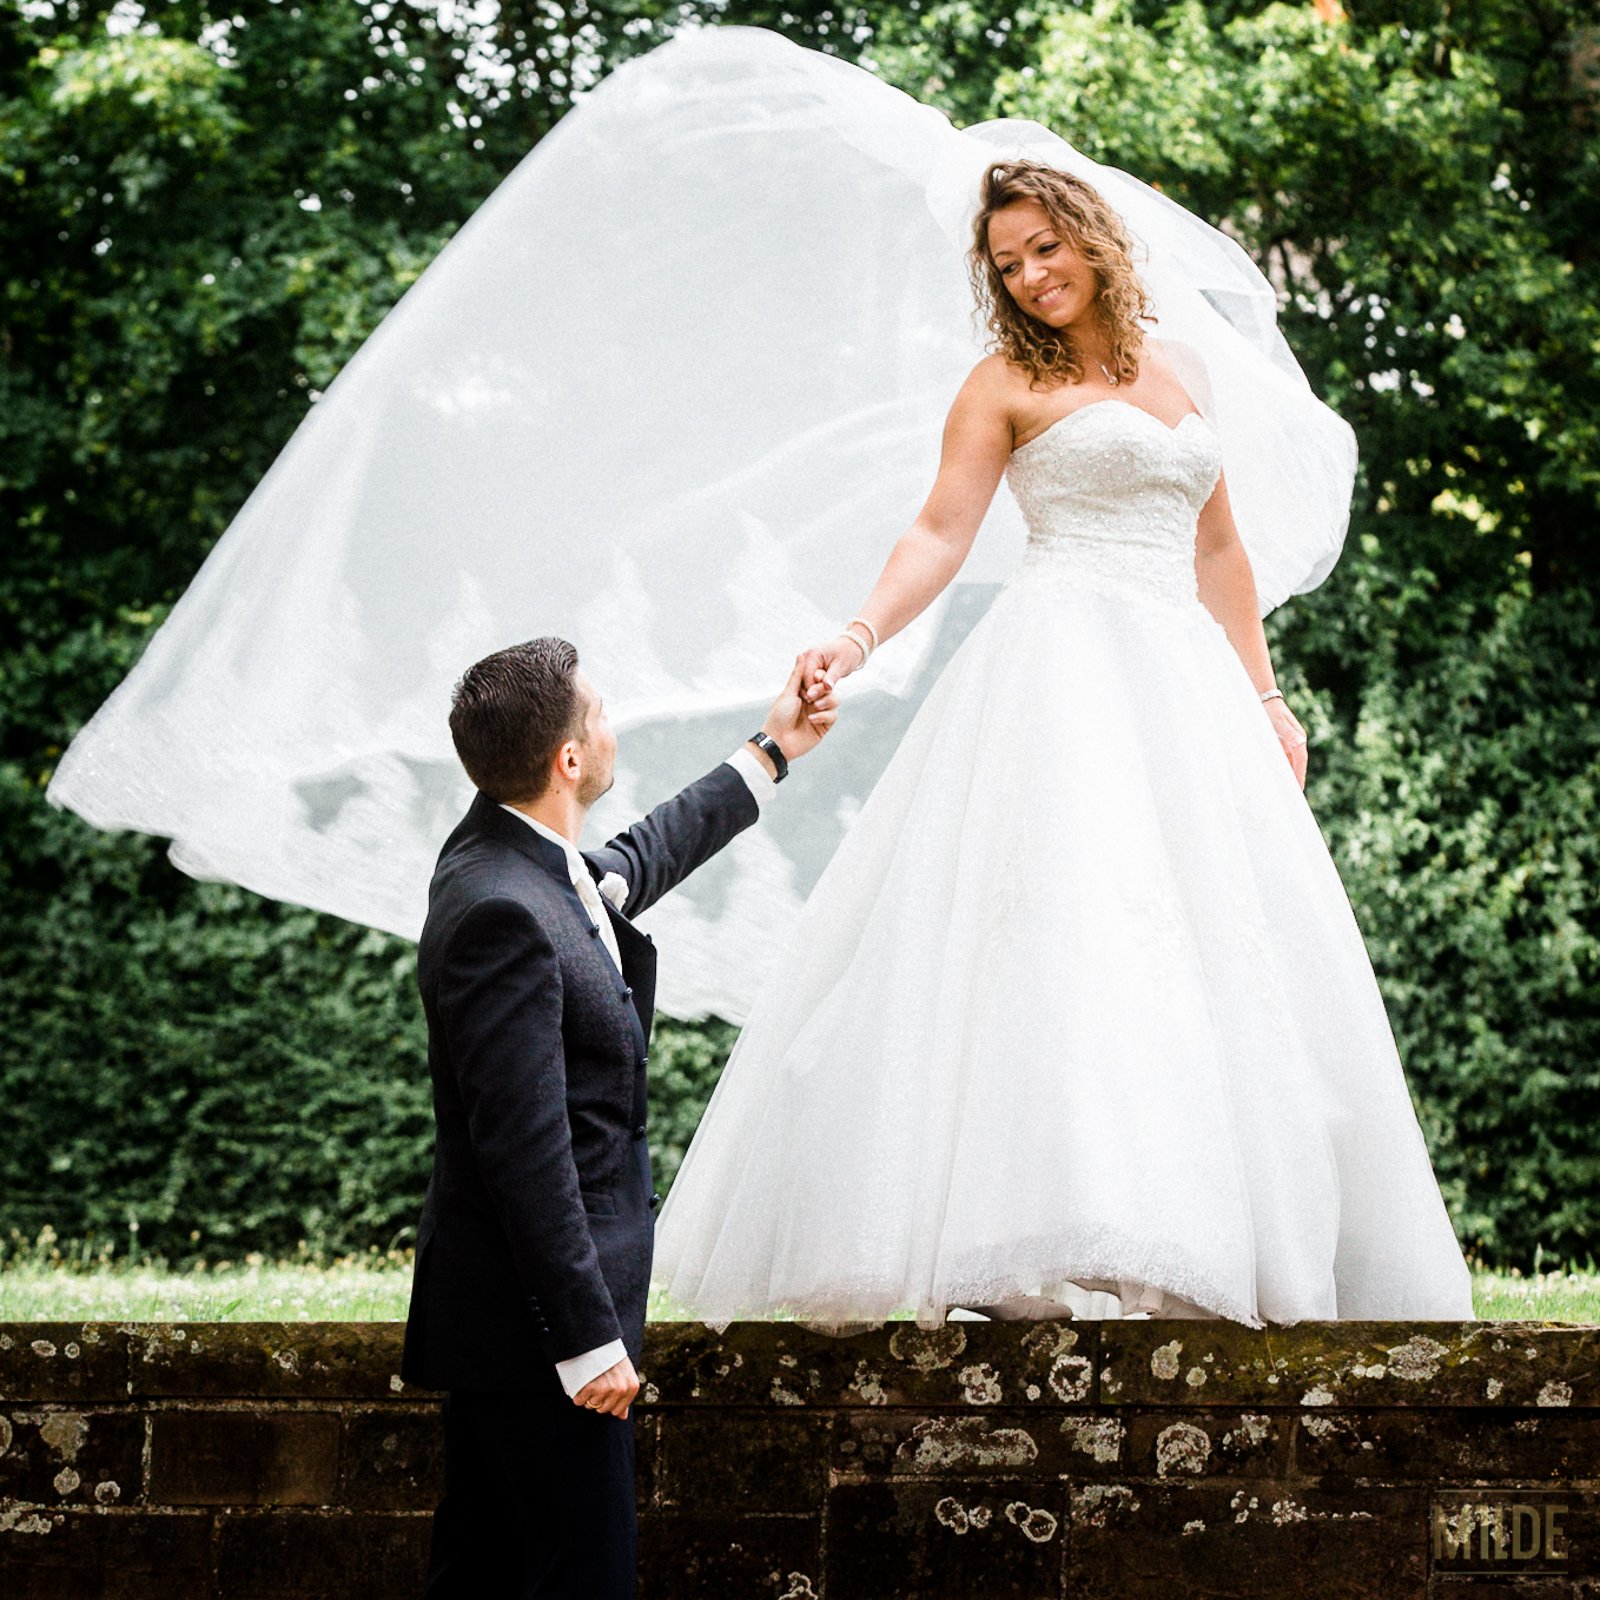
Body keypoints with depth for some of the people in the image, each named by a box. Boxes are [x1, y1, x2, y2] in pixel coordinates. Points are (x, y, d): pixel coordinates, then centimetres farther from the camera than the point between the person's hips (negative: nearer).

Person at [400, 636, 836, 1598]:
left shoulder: (524, 859, 8)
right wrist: (588, 1341, -22)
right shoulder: (503, 914, -23)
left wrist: (770, 754, 41)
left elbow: (637, 863, 33)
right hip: (534, 1318, -10)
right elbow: (526, 1155, -24)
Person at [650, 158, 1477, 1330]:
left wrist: (1264, 696, 21)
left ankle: (1223, 1243, 1)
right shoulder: (1008, 384, 6)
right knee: (1063, 917, -21)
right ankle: (1029, 1245, -30)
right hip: (1065, 668, -6)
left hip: (1183, 671, 6)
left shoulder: (1171, 373, 20)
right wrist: (859, 639, -20)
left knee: (1214, 944, -1)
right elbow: (942, 533, -3)